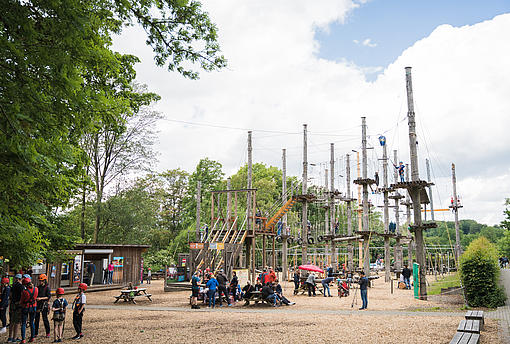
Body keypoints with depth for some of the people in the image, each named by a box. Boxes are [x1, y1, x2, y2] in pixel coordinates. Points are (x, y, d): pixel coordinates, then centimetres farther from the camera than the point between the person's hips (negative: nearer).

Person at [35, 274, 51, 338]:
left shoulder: (47, 287, -5)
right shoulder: (38, 287, 11)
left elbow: (49, 297, -11)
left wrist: (41, 298, -18)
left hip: (44, 304, -5)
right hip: (38, 304, 5)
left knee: (45, 319, -2)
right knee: (36, 318, 6)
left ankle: (48, 333, 6)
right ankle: (36, 333, 14)